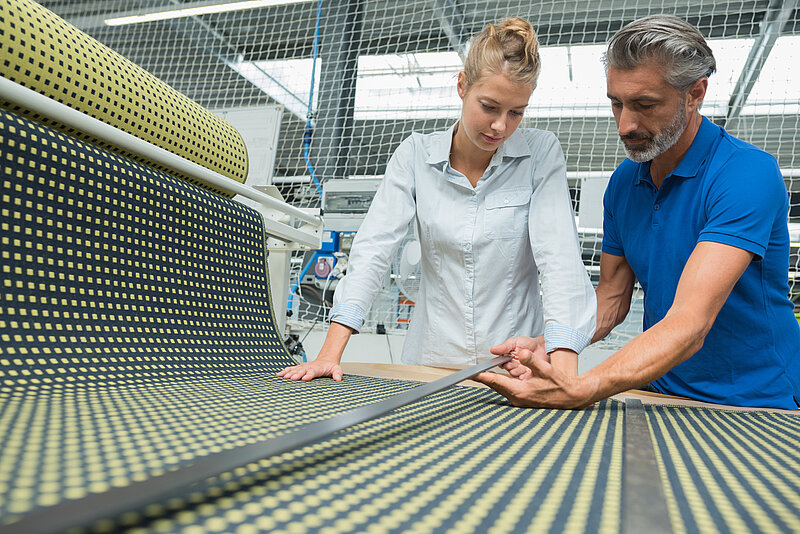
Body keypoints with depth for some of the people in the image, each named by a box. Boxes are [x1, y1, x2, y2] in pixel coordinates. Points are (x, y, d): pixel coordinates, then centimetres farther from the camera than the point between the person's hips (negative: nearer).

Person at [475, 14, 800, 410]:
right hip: (661, 393, 5)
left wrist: (576, 392, -38)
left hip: (755, 407, -4)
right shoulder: (623, 182, 3)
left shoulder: (749, 173, -17)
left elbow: (689, 325, -28)